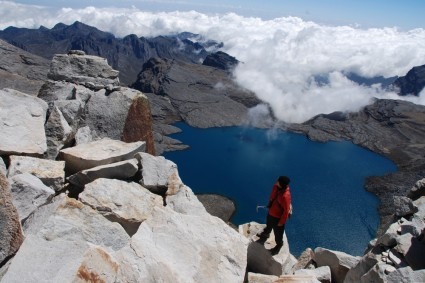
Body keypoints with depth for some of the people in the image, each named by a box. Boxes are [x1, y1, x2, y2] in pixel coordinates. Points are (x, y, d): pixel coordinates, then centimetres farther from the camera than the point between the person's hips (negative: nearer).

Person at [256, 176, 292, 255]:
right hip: (271, 212, 7)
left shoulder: (285, 196, -40)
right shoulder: (277, 186, -18)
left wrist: (281, 222, -17)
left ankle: (279, 245, 48)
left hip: (278, 217, -7)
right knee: (268, 224, 35)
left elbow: (286, 211, -28)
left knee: (278, 232, 19)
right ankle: (265, 234, 66)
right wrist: (269, 204, 18)